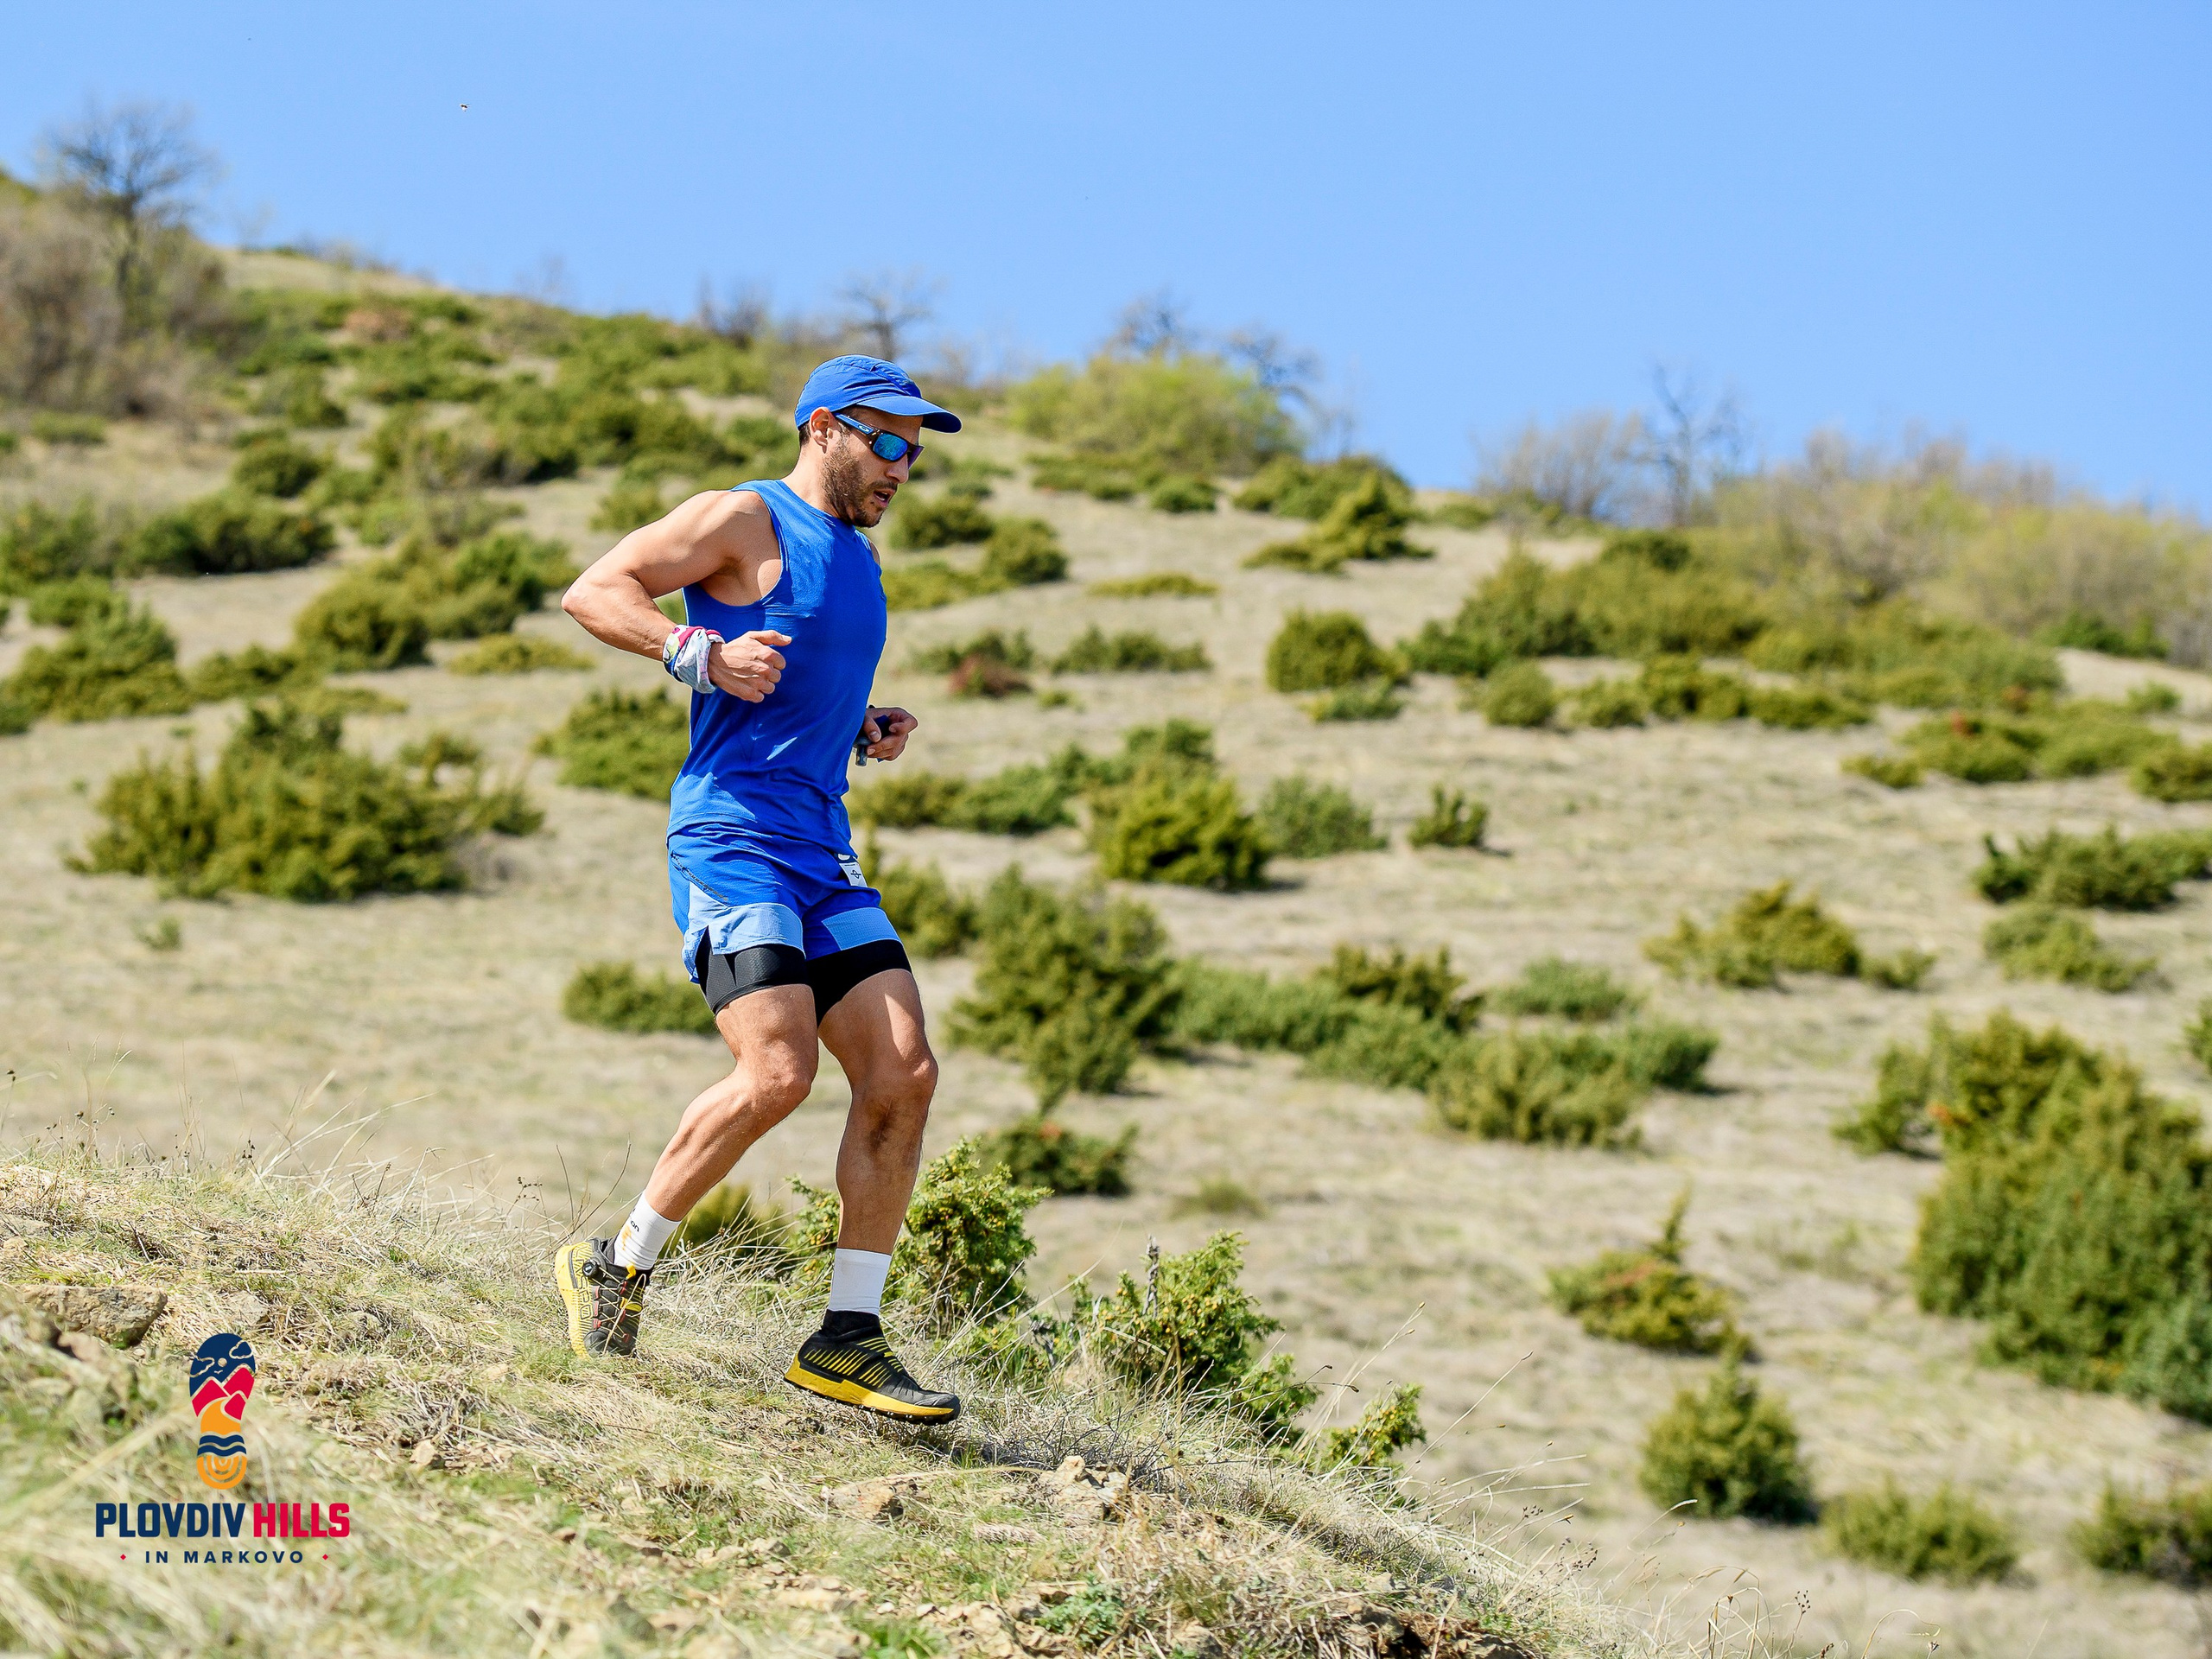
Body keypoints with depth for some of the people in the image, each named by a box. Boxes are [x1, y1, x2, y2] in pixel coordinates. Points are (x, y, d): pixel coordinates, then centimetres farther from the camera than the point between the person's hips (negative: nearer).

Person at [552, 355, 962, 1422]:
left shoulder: (856, 556, 24)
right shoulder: (746, 520, -1)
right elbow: (593, 592, -6)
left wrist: (870, 732, 17)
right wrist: (701, 654, -19)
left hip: (824, 854, 8)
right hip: (731, 840, -8)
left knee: (904, 1075, -4)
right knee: (778, 1073, -22)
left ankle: (846, 1342, 2)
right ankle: (618, 1267, -2)